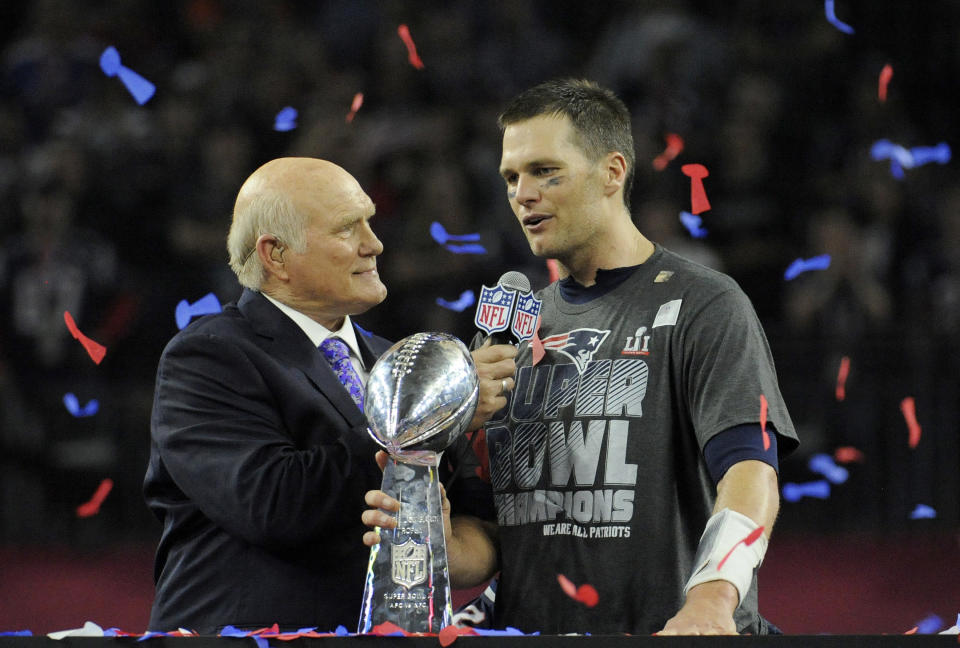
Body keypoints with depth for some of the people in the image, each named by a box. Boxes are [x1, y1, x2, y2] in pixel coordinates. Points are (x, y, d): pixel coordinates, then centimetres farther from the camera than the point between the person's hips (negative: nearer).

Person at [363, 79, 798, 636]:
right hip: (530, 630, 5)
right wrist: (432, 545, -5)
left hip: (662, 631, -5)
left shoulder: (705, 306, -1)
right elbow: (493, 536, 17)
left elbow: (749, 473, -15)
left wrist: (709, 601, -32)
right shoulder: (514, 327, 18)